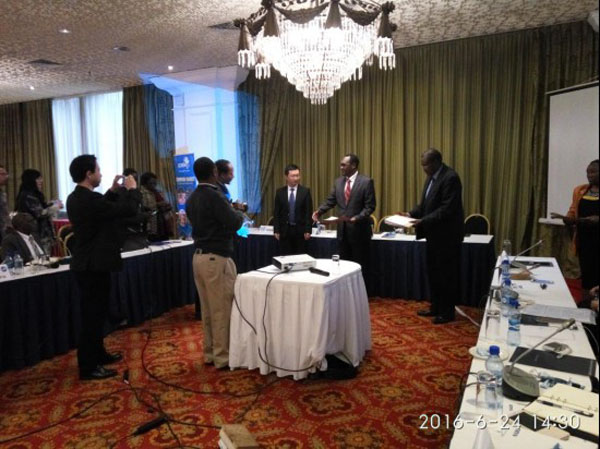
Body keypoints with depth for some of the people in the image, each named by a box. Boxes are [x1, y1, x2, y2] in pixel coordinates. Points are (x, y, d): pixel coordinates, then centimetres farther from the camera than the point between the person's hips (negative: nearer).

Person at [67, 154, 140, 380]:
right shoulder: (89, 199, -23)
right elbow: (128, 209, -22)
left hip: (87, 263, 10)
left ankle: (98, 354, 34)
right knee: (93, 315, -2)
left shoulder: (76, 198, 9)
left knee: (94, 313, 20)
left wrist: (113, 190, 17)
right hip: (94, 266, -10)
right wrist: (132, 189, -5)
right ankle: (88, 367, 8)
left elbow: (104, 208, 23)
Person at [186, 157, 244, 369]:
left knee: (208, 310, 15)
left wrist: (231, 211, 21)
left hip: (199, 256, 8)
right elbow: (234, 223, -18)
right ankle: (223, 357, 9)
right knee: (222, 310, 1)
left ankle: (210, 353, 24)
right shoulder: (214, 195, -15)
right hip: (217, 258, -8)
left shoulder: (192, 199, 11)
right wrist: (240, 213, 4)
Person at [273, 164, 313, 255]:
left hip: (300, 230, -1)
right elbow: (276, 213, 4)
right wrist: (276, 230, -2)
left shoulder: (305, 191, 0)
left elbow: (308, 212, -2)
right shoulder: (280, 192, 4)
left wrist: (308, 230, -8)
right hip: (285, 230, 1)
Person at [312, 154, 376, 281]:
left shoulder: (366, 181, -9)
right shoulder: (338, 182, 8)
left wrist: (356, 218, -24)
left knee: (360, 266, 6)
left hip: (359, 230, -5)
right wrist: (318, 211, -11)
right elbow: (330, 201, 7)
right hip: (343, 229, 6)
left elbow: (370, 206, -12)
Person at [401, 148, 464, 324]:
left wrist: (423, 221, -26)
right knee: (433, 272, 16)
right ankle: (435, 307, 28)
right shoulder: (432, 176, 10)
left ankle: (447, 312, 16)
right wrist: (412, 214, 1)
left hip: (447, 235, -9)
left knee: (446, 274, 3)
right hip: (434, 234, 9)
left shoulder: (450, 178, -19)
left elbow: (447, 209, -25)